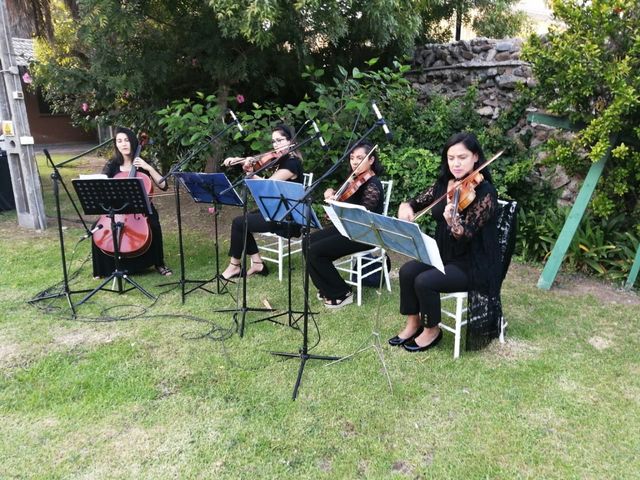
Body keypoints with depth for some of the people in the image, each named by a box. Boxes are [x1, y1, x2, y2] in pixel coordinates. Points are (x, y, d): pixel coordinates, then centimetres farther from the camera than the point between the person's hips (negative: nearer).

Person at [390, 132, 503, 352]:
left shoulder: (485, 193, -20)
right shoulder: (444, 183, 1)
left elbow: (465, 235, -25)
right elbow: (418, 201, 11)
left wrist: (452, 220, -47)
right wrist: (406, 206, -13)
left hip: (474, 264, -7)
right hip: (445, 254, 7)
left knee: (424, 281, -23)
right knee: (407, 271, -13)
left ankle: (432, 331, 3)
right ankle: (413, 323, 7)